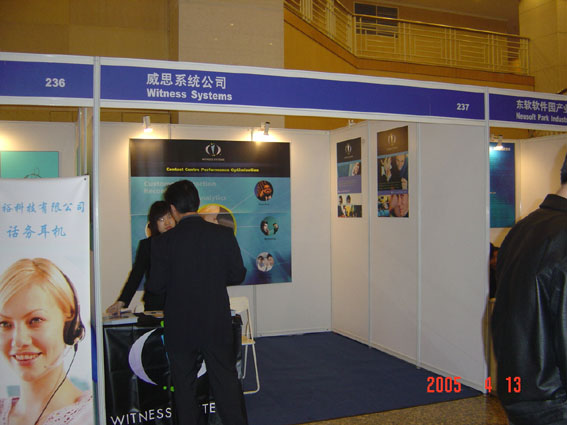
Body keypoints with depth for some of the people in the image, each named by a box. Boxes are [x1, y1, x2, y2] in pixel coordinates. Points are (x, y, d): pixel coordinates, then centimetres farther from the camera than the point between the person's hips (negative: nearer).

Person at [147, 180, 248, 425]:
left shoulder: (163, 242, -11)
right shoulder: (224, 235, -7)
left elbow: (156, 286, -8)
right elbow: (237, 275, -2)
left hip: (180, 328, -1)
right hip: (217, 325, 1)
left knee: (184, 387, 14)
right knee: (226, 383, 11)